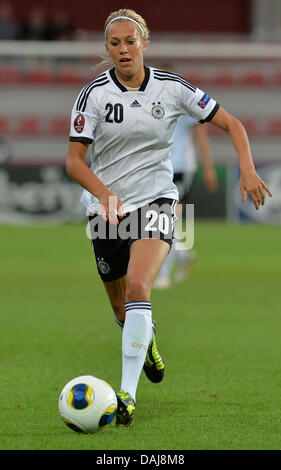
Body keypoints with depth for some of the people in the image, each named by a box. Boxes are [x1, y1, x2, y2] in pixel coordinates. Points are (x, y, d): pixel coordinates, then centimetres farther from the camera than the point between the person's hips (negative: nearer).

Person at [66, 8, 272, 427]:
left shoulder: (171, 88, -4)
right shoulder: (94, 94, -7)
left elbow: (231, 123, 1)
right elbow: (74, 161, -10)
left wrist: (248, 169, -14)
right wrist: (104, 193, -27)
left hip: (156, 202, -1)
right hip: (107, 209, 1)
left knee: (137, 288, -25)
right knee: (121, 306, 13)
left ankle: (128, 394, -27)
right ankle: (147, 342, 51)